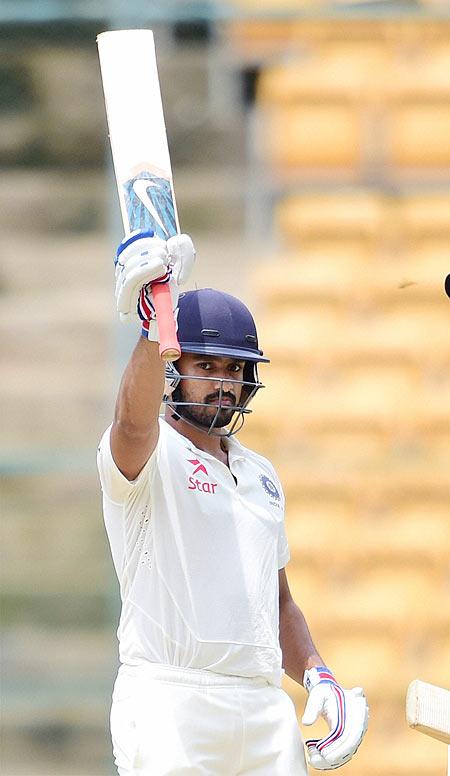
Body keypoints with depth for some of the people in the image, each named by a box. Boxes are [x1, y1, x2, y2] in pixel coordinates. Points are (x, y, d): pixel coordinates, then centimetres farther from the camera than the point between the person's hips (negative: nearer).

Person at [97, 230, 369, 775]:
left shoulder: (260, 475, 23)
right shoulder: (146, 455, 1)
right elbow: (135, 422, -24)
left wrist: (316, 676, 10)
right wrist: (154, 327, -42)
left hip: (265, 706, 6)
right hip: (170, 703, -6)